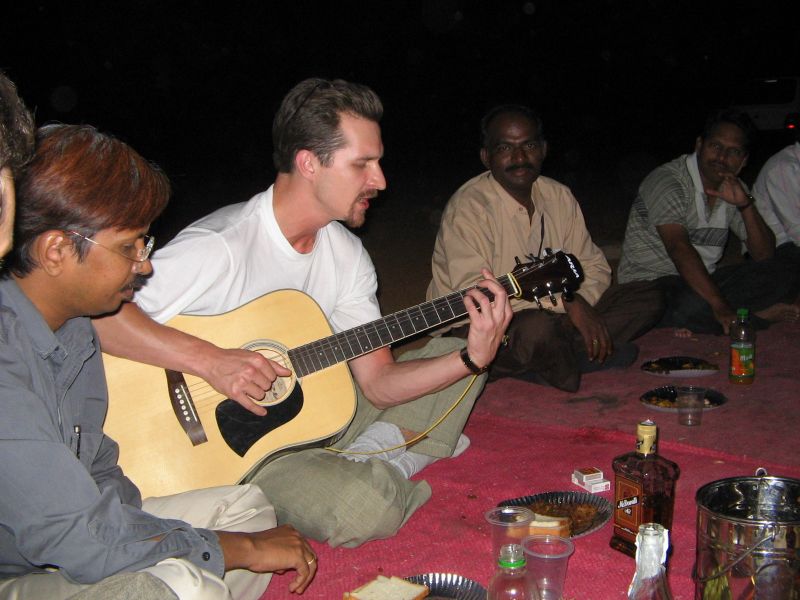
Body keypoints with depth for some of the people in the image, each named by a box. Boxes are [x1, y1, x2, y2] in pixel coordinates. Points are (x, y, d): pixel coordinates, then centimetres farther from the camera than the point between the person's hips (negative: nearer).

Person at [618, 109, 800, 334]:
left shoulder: (734, 189, 8)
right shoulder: (667, 181, -15)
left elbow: (764, 255, 3)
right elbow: (679, 249, -28)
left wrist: (745, 205, -14)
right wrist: (721, 308, -36)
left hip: (702, 282, 7)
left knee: (782, 275, -8)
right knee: (692, 304, -37)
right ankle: (760, 315, -10)